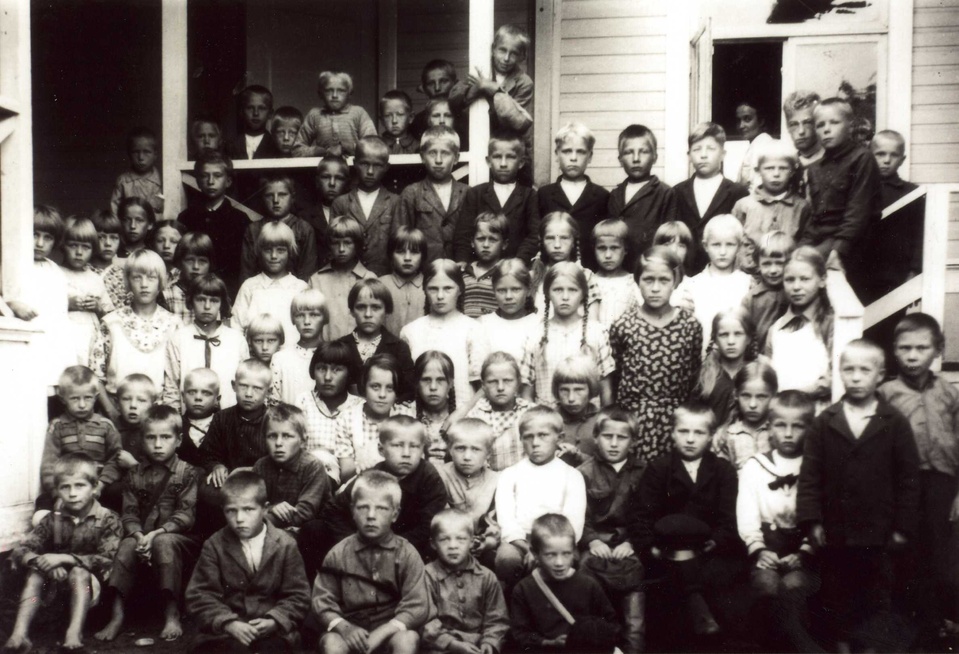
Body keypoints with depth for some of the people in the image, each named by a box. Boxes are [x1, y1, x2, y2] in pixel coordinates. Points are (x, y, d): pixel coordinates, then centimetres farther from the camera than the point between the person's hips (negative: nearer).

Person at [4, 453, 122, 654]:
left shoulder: (107, 519, -9)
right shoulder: (53, 520, 2)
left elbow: (108, 560, -21)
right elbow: (19, 551, -5)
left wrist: (64, 558, -27)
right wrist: (44, 562, -27)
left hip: (91, 584, -4)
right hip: (57, 581, 4)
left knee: (79, 573, -33)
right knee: (35, 573, -23)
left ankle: (74, 632, -45)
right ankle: (20, 632, -34)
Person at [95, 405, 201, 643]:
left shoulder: (188, 473, 1)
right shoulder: (135, 475, 12)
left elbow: (186, 515, -9)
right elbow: (129, 514, 2)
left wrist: (156, 533, -22)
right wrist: (139, 536, -20)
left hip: (178, 538, -3)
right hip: (143, 537, 3)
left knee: (163, 542, -35)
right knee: (127, 545, -28)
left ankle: (172, 615, -29)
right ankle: (117, 615, -24)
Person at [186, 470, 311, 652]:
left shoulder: (285, 544, 1)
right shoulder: (214, 545, 3)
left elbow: (298, 595, 2)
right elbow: (200, 595, -2)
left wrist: (274, 621, -16)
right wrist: (228, 623, -18)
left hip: (271, 630, 0)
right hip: (225, 630, 0)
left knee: (273, 647, -30)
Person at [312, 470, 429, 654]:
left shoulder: (406, 554, -4)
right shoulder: (339, 554, 0)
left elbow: (417, 607, -10)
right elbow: (322, 602, -1)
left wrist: (381, 632, -23)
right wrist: (344, 627, -21)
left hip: (391, 629, -1)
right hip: (351, 628, 1)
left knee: (407, 639, -33)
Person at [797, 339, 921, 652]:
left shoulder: (896, 424, -2)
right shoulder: (823, 423, 0)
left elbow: (908, 479, -2)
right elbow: (810, 476, -2)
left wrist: (903, 526, -5)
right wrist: (811, 521, -8)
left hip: (877, 533, -1)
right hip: (834, 532, 1)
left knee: (874, 597, 11)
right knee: (837, 596, 14)